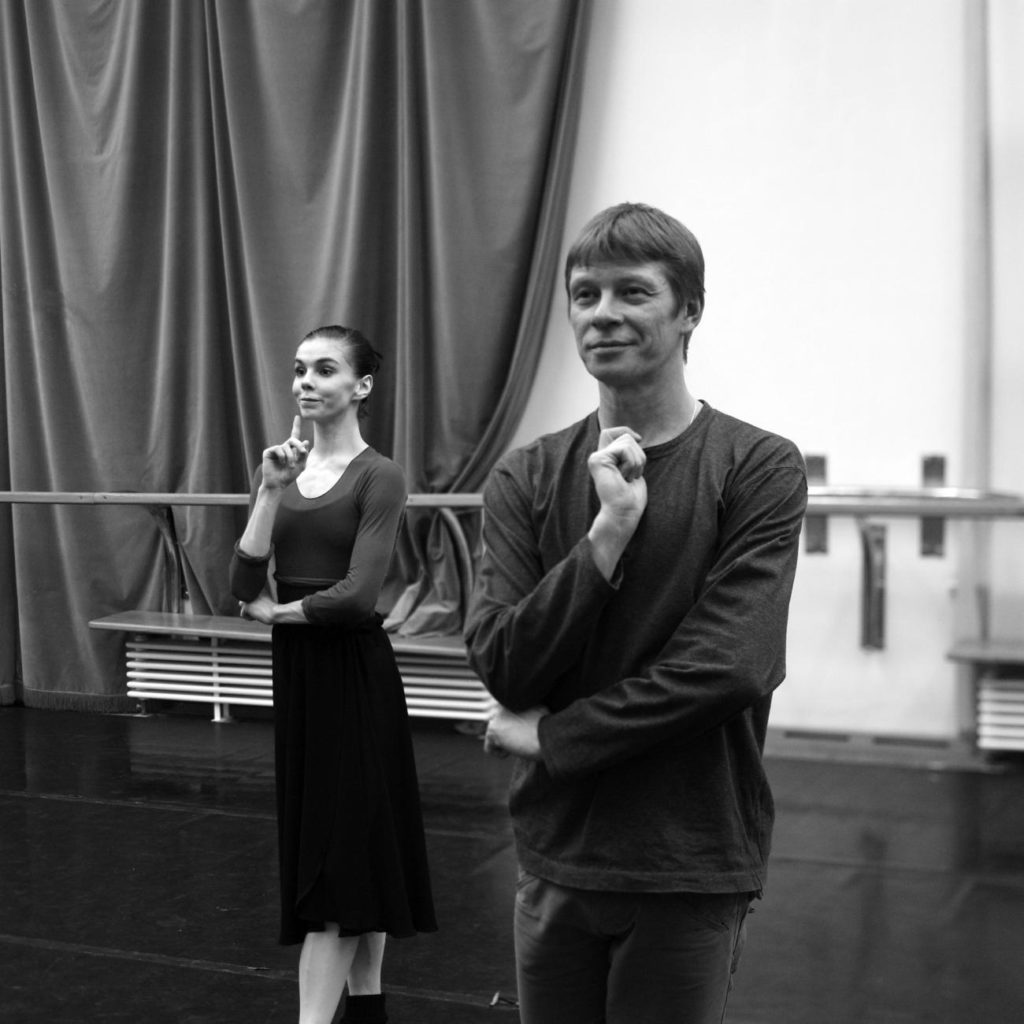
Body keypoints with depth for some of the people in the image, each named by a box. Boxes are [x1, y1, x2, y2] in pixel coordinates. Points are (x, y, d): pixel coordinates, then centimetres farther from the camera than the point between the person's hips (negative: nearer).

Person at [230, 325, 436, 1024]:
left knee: (342, 839, -5)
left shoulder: (378, 476, -11)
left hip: (354, 671, -7)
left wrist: (276, 609, -5)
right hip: (297, 671, 7)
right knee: (334, 838, 14)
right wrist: (271, 491, -11)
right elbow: (244, 587, -2)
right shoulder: (281, 471, 7)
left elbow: (357, 594, -20)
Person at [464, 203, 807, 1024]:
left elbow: (730, 668, -17)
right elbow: (503, 664, -6)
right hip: (556, 856, 3)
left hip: (691, 870, -3)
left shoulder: (758, 467, -8)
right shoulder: (527, 478, 3)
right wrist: (608, 533, -17)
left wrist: (552, 738, -10)